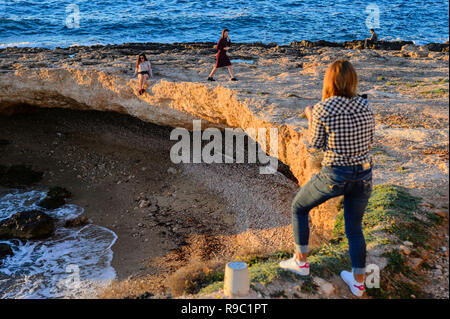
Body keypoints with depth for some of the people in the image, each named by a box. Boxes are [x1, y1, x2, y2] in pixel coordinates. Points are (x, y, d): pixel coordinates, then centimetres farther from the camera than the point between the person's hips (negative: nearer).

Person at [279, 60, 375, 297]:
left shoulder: (322, 110, -13)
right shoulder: (365, 106, 1)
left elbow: (314, 147, -4)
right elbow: (369, 142, 10)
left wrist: (310, 119, 10)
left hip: (335, 176, -5)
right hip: (364, 175, 5)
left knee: (299, 207, 20)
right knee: (354, 228, 22)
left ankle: (301, 261, 26)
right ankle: (358, 282, 31)